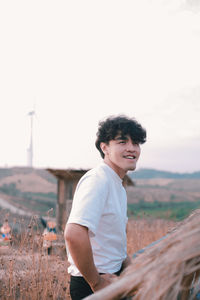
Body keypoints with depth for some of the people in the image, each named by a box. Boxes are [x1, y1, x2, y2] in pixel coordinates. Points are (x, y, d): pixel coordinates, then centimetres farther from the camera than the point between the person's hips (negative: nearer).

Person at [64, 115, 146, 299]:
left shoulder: (117, 184, 13)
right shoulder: (98, 180, -17)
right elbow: (74, 234, -32)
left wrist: (129, 266, 10)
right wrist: (96, 282, -23)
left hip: (112, 277, 9)